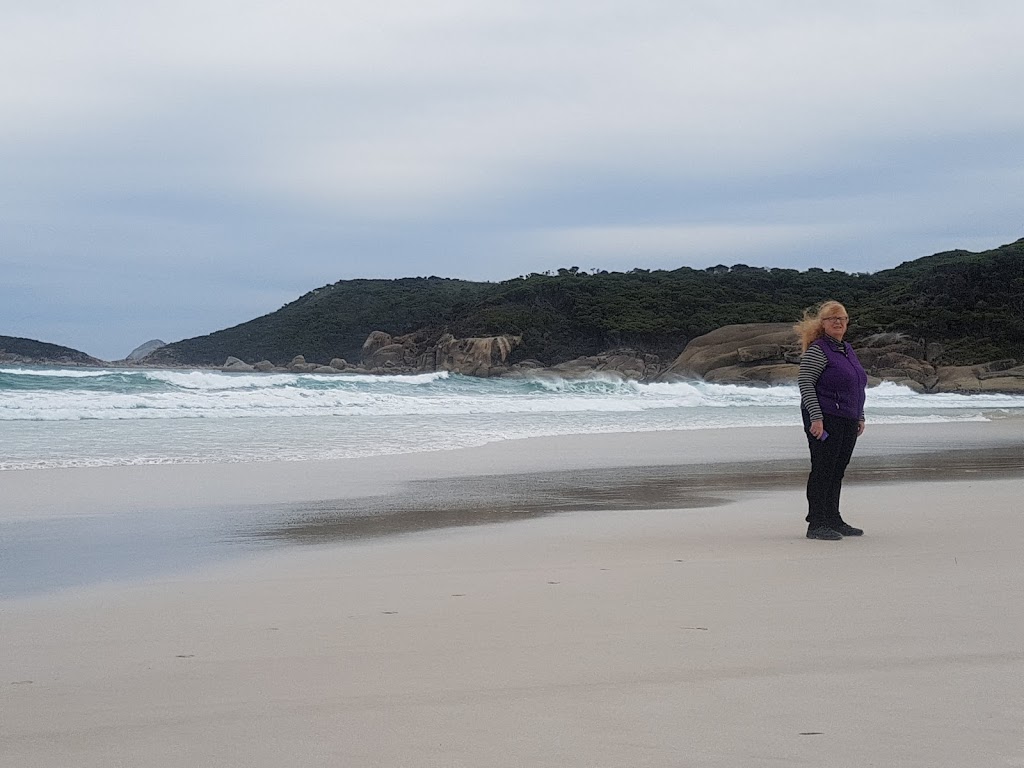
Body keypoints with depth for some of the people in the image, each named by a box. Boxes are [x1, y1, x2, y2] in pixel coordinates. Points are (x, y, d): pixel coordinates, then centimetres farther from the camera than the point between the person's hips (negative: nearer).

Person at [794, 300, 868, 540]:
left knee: (837, 471, 12)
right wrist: (816, 417, -22)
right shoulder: (817, 350, -10)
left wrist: (859, 417, 21)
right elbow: (805, 383, -16)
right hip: (825, 419, -8)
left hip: (847, 421, 8)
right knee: (822, 470, -8)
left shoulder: (847, 349, 17)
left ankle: (833, 520, 19)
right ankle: (816, 524, -6)